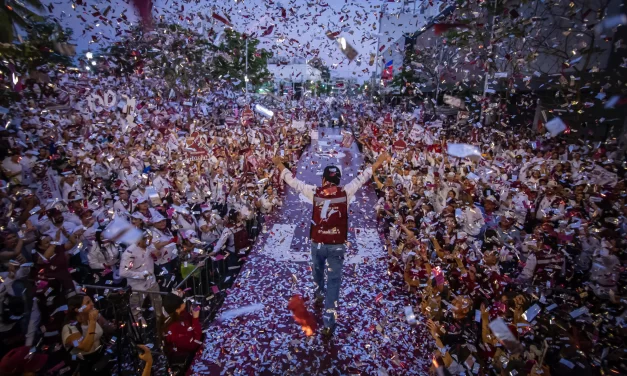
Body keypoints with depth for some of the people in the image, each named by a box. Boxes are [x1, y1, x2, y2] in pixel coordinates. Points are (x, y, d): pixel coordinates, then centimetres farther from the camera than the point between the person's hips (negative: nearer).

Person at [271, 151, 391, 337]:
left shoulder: (315, 192, -9)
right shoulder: (345, 192, -10)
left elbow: (293, 181, -1)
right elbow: (363, 177, -1)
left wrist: (280, 164, 12)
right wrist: (380, 160, 9)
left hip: (317, 243, 1)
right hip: (337, 245, -1)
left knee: (317, 270, 29)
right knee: (334, 280, 5)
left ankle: (318, 295, 55)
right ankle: (329, 322, 3)